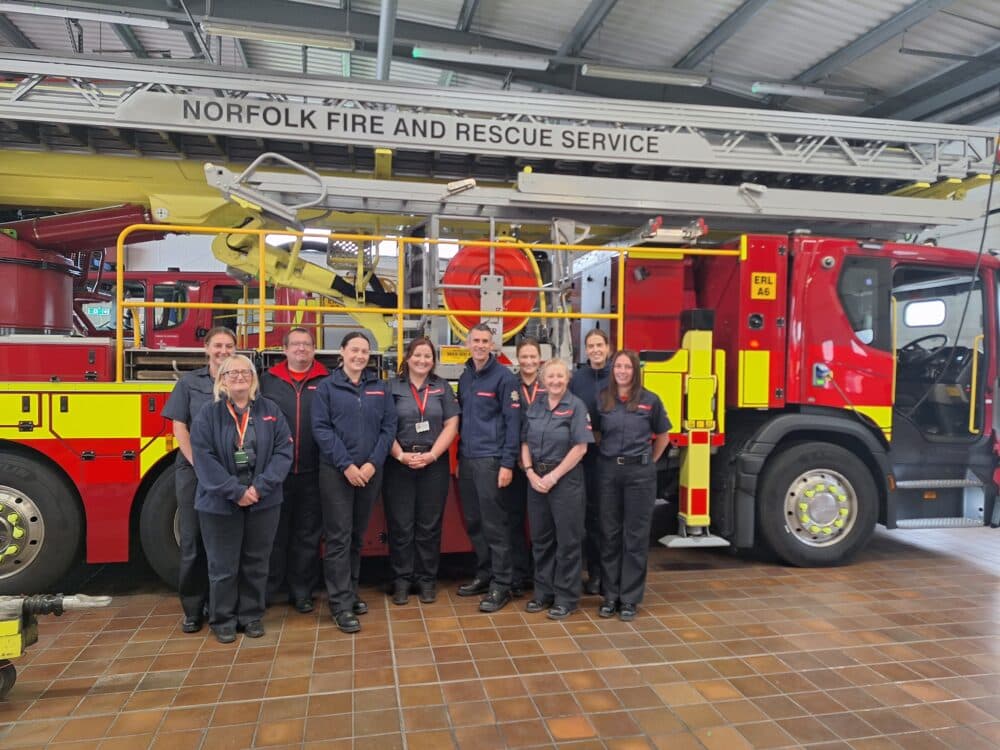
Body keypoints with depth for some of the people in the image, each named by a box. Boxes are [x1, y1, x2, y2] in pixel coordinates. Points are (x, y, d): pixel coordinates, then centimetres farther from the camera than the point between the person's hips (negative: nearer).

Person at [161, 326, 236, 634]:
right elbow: (179, 428, 0)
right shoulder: (189, 382, 4)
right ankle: (193, 608, 15)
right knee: (192, 539, 5)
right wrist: (198, 464, -10)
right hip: (193, 470, 0)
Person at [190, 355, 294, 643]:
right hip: (220, 503, -2)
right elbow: (204, 458, -10)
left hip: (263, 503, 2)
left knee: (256, 563, 13)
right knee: (223, 566, 8)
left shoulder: (270, 411, 2)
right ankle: (223, 620, 25)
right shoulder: (207, 414, -3)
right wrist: (236, 492, -17)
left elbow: (284, 450, -3)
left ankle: (252, 615, 29)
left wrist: (260, 487, -14)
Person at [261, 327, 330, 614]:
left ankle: (302, 592, 21)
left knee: (307, 535, 9)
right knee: (274, 533, 9)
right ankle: (267, 590, 22)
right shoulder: (269, 379, 8)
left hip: (312, 472, 0)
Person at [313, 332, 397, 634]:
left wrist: (373, 463, -9)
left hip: (370, 472, 3)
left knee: (357, 536, 13)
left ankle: (350, 592, 26)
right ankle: (341, 605, 3)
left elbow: (389, 427, 3)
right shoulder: (327, 387, 0)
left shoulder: (379, 387, 8)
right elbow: (321, 428, -7)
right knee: (339, 538, -3)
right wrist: (345, 465, -15)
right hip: (336, 472, -3)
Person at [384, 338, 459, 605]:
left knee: (429, 524, 6)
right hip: (399, 464, -1)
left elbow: (451, 425, 3)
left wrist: (431, 455, -9)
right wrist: (401, 455, -15)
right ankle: (401, 579, 16)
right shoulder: (392, 387, 3)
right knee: (400, 524, 3)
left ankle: (427, 579, 18)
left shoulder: (442, 387, 9)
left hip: (434, 464, 1)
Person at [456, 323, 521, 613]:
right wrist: (459, 458, 17)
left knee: (494, 524, -3)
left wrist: (507, 463, -16)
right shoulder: (465, 377, 13)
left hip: (490, 460, -7)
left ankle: (501, 585, 6)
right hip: (467, 459, 7)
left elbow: (513, 422, -11)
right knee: (473, 522, 12)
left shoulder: (504, 376, -7)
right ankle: (484, 575, 26)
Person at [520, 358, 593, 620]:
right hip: (536, 478, 5)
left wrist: (553, 476, -14)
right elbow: (525, 442, 9)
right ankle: (543, 592, 26)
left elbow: (580, 447, -12)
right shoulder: (534, 406, 8)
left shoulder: (576, 406, -6)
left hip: (565, 478, -5)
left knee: (568, 539, 3)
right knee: (540, 538, 12)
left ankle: (566, 598, 15)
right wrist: (530, 473, -6)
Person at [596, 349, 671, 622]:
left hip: (639, 472, -1)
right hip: (608, 471, 2)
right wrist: (609, 456, 5)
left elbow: (662, 436, 11)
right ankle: (610, 595, 19)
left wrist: (649, 462, 7)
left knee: (635, 536, 4)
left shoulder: (650, 400, 0)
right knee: (609, 534, 7)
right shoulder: (602, 399, 3)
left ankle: (630, 599, 14)